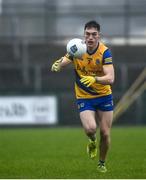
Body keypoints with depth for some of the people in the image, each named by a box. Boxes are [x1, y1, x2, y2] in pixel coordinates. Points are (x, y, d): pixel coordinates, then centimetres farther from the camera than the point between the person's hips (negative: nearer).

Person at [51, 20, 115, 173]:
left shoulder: (105, 52, -17)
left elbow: (110, 78, -27)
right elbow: (57, 66, -12)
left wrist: (95, 79, -45)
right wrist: (57, 65, -36)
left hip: (104, 96, 0)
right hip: (84, 97, 0)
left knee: (105, 134, 1)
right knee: (90, 128, -23)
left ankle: (102, 163, 28)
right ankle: (92, 140, 15)